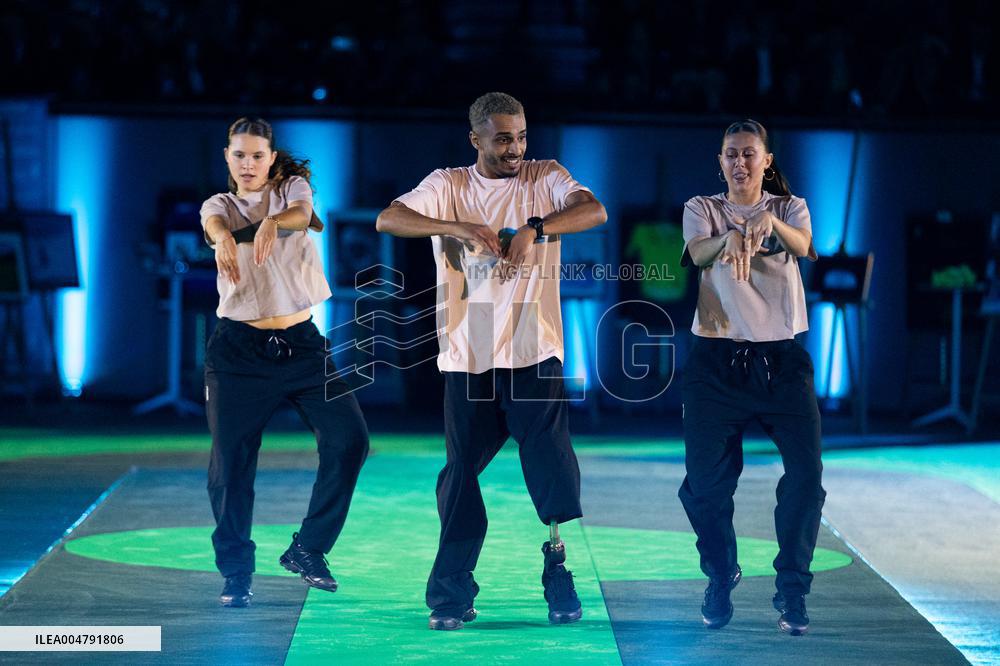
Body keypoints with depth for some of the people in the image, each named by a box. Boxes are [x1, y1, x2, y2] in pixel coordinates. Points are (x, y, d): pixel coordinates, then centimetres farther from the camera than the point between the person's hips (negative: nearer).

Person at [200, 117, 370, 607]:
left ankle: (308, 548, 3)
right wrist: (223, 239, -49)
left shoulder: (292, 187, 4)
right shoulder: (219, 204, 4)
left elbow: (301, 214, -22)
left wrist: (272, 222, -46)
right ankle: (236, 573, 10)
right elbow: (214, 225, -23)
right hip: (238, 348, -1)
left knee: (349, 439, -11)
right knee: (230, 462, -3)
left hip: (301, 344, 1)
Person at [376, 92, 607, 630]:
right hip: (467, 356, 1)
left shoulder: (545, 179, 4)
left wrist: (535, 229, -30)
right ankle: (451, 593, 11)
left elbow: (594, 211, -14)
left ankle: (559, 575, 10)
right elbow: (387, 219, -9)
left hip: (533, 352, 0)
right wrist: (458, 228, -23)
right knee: (462, 471, 2)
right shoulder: (448, 186, 5)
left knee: (551, 462, -5)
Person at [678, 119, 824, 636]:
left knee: (806, 472, -10)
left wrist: (770, 222, -40)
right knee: (705, 479, -1)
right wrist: (729, 238, -41)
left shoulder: (789, 208, 7)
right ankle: (721, 577, 24)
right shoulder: (702, 208, 6)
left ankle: (792, 590, 4)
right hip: (717, 360, 0)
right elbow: (699, 252, -17)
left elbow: (802, 245, -17)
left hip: (781, 359, 0)